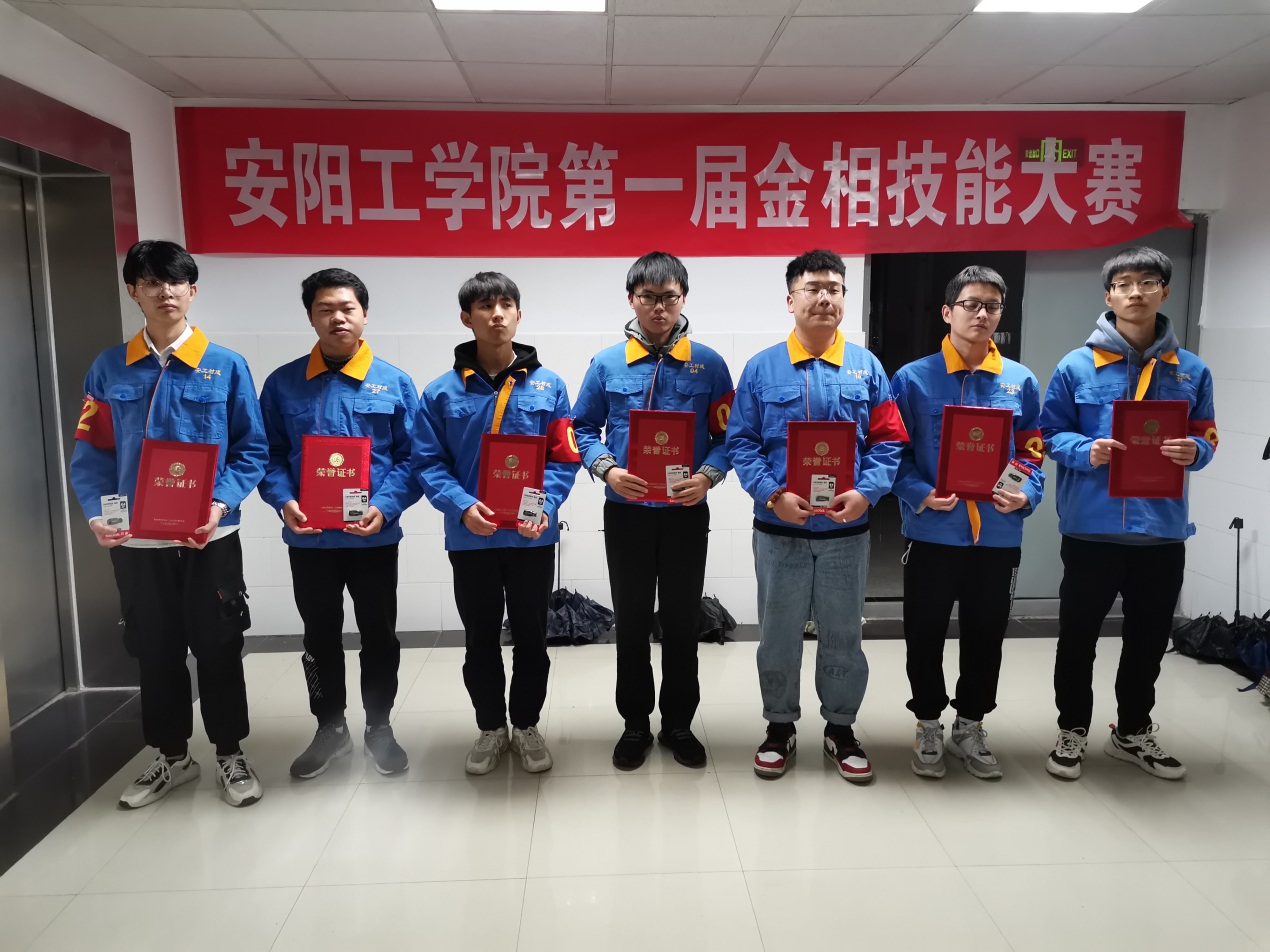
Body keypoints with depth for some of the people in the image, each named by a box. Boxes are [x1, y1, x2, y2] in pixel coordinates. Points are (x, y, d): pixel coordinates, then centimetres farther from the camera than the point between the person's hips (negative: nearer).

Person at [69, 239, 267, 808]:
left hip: (210, 539, -2)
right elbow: (91, 452, 3)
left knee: (218, 649, 8)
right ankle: (172, 756, 32)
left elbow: (252, 448, -3)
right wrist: (98, 512, -12)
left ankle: (230, 754, 26)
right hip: (135, 542, 2)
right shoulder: (108, 369, 3)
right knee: (155, 653, 14)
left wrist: (221, 502, -17)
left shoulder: (226, 367, -3)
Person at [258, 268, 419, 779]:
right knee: (320, 637, 15)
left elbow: (412, 458, -4)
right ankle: (330, 728, 33)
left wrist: (385, 508, -18)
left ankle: (379, 727, 29)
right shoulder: (282, 383, 2)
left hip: (374, 537, -1)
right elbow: (269, 455, 3)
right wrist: (283, 502, -15)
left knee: (379, 636, 11)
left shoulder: (394, 383, -1)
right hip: (308, 538, 1)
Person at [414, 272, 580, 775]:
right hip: (470, 538, 0)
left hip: (533, 537, 0)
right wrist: (462, 506, -20)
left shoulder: (548, 385, -1)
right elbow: (428, 463, -4)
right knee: (481, 639, 14)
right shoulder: (441, 392, -2)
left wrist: (545, 507, -18)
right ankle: (491, 727, 33)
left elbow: (564, 459, -2)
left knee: (531, 637, 12)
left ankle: (527, 725, 32)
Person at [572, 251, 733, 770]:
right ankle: (635, 723, 27)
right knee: (631, 622, 10)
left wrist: (707, 476, -16)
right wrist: (607, 470, -13)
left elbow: (727, 435, 1)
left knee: (683, 621, 10)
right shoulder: (606, 363, 1)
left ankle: (678, 723, 27)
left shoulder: (708, 364, 0)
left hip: (686, 513, 0)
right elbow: (584, 429, 5)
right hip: (627, 512, 0)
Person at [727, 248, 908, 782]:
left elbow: (888, 442, 1)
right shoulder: (761, 368, -1)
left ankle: (840, 729, 31)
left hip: (846, 530, 1)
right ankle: (779, 728, 29)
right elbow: (741, 443, -4)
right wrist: (773, 494, -18)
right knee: (778, 635, 11)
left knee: (843, 635, 13)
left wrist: (866, 493, -16)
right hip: (779, 529, -1)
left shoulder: (866, 367, 3)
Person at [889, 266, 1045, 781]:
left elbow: (1032, 453, 8)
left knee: (986, 636, 14)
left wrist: (1026, 494, -10)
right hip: (932, 533, -2)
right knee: (926, 636, 9)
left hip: (999, 535, 2)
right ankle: (929, 728, 28)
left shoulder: (1021, 381, 6)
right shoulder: (913, 378, -2)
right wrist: (920, 495, -18)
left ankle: (970, 728, 33)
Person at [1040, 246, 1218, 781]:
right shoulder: (1077, 366, -3)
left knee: (1149, 638, 16)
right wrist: (1086, 452, -20)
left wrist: (1194, 451, -12)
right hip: (1092, 526, -2)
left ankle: (1133, 732, 36)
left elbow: (1206, 438, 10)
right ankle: (1072, 730, 27)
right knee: (1078, 635, 9)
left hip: (1162, 529, 3)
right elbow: (1050, 435, 0)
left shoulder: (1192, 371, 5)